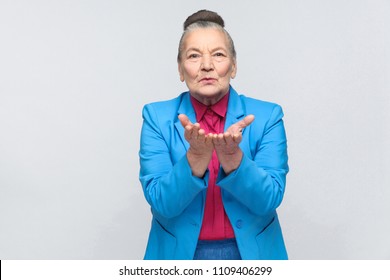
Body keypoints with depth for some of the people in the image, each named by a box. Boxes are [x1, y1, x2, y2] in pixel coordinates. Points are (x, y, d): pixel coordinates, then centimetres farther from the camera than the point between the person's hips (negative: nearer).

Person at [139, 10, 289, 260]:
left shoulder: (266, 116, -6)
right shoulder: (157, 117, -6)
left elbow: (269, 199, -14)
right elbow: (161, 203, -14)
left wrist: (232, 156, -29)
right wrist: (196, 156, -28)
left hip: (250, 253, 0)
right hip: (180, 254, 0)